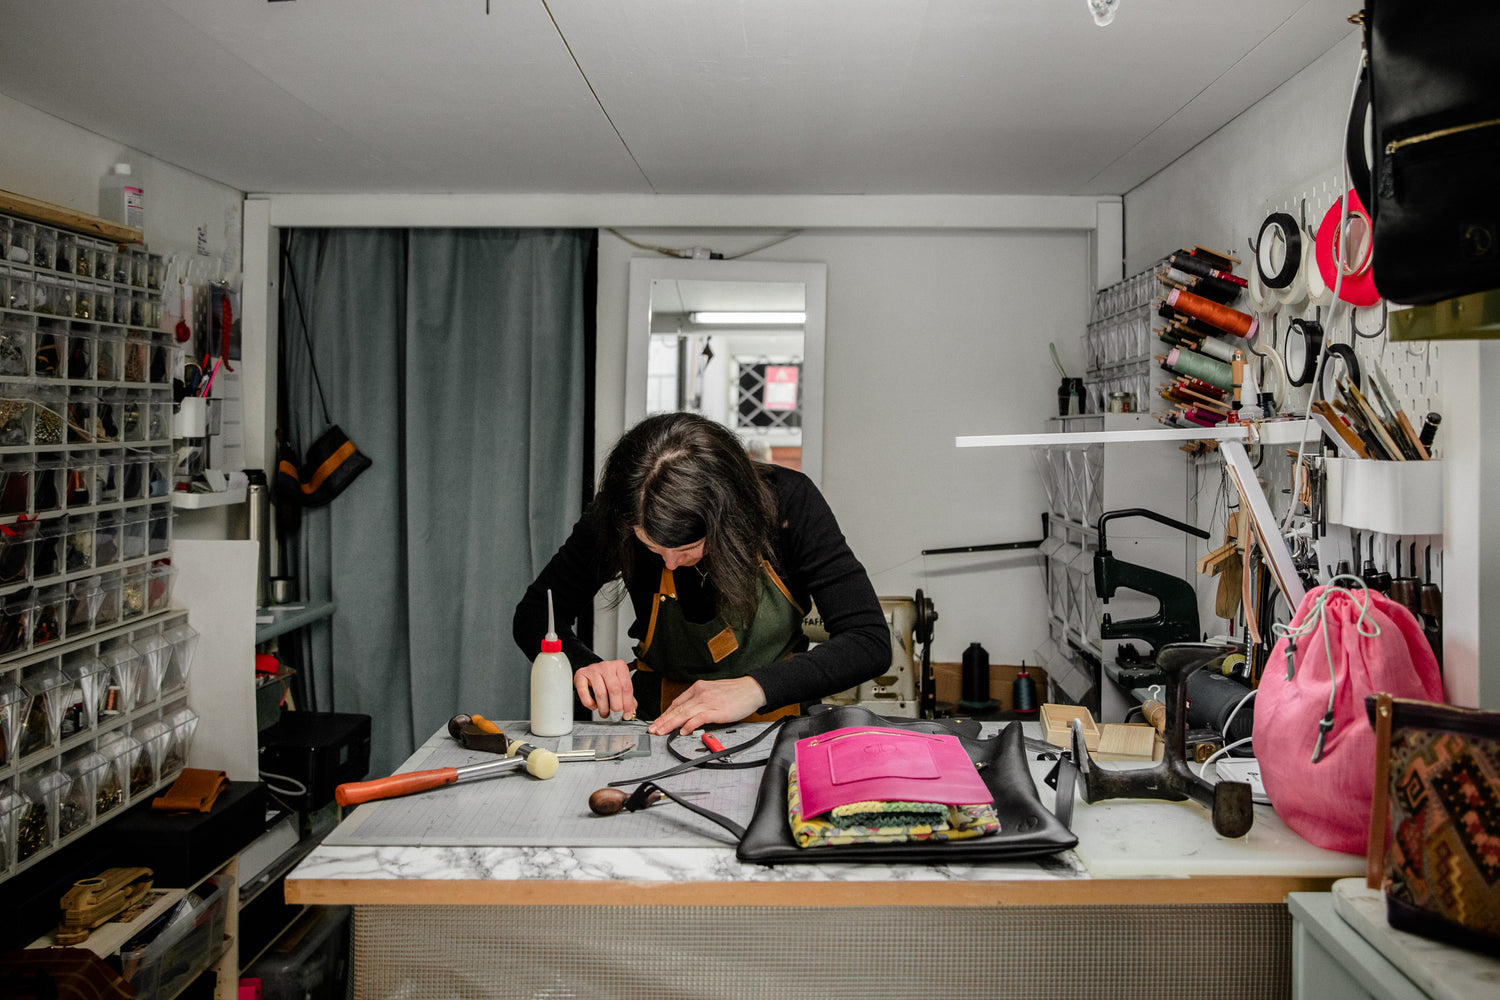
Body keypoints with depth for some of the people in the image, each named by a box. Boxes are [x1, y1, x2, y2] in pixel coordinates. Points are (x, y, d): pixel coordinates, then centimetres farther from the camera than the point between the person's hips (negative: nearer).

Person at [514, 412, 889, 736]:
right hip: (663, 723, 1)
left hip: (776, 723, 0)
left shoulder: (787, 499, -18)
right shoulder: (615, 517, -14)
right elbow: (534, 615, 0)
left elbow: (871, 641, -19)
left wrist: (755, 688, -31)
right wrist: (582, 665, -22)